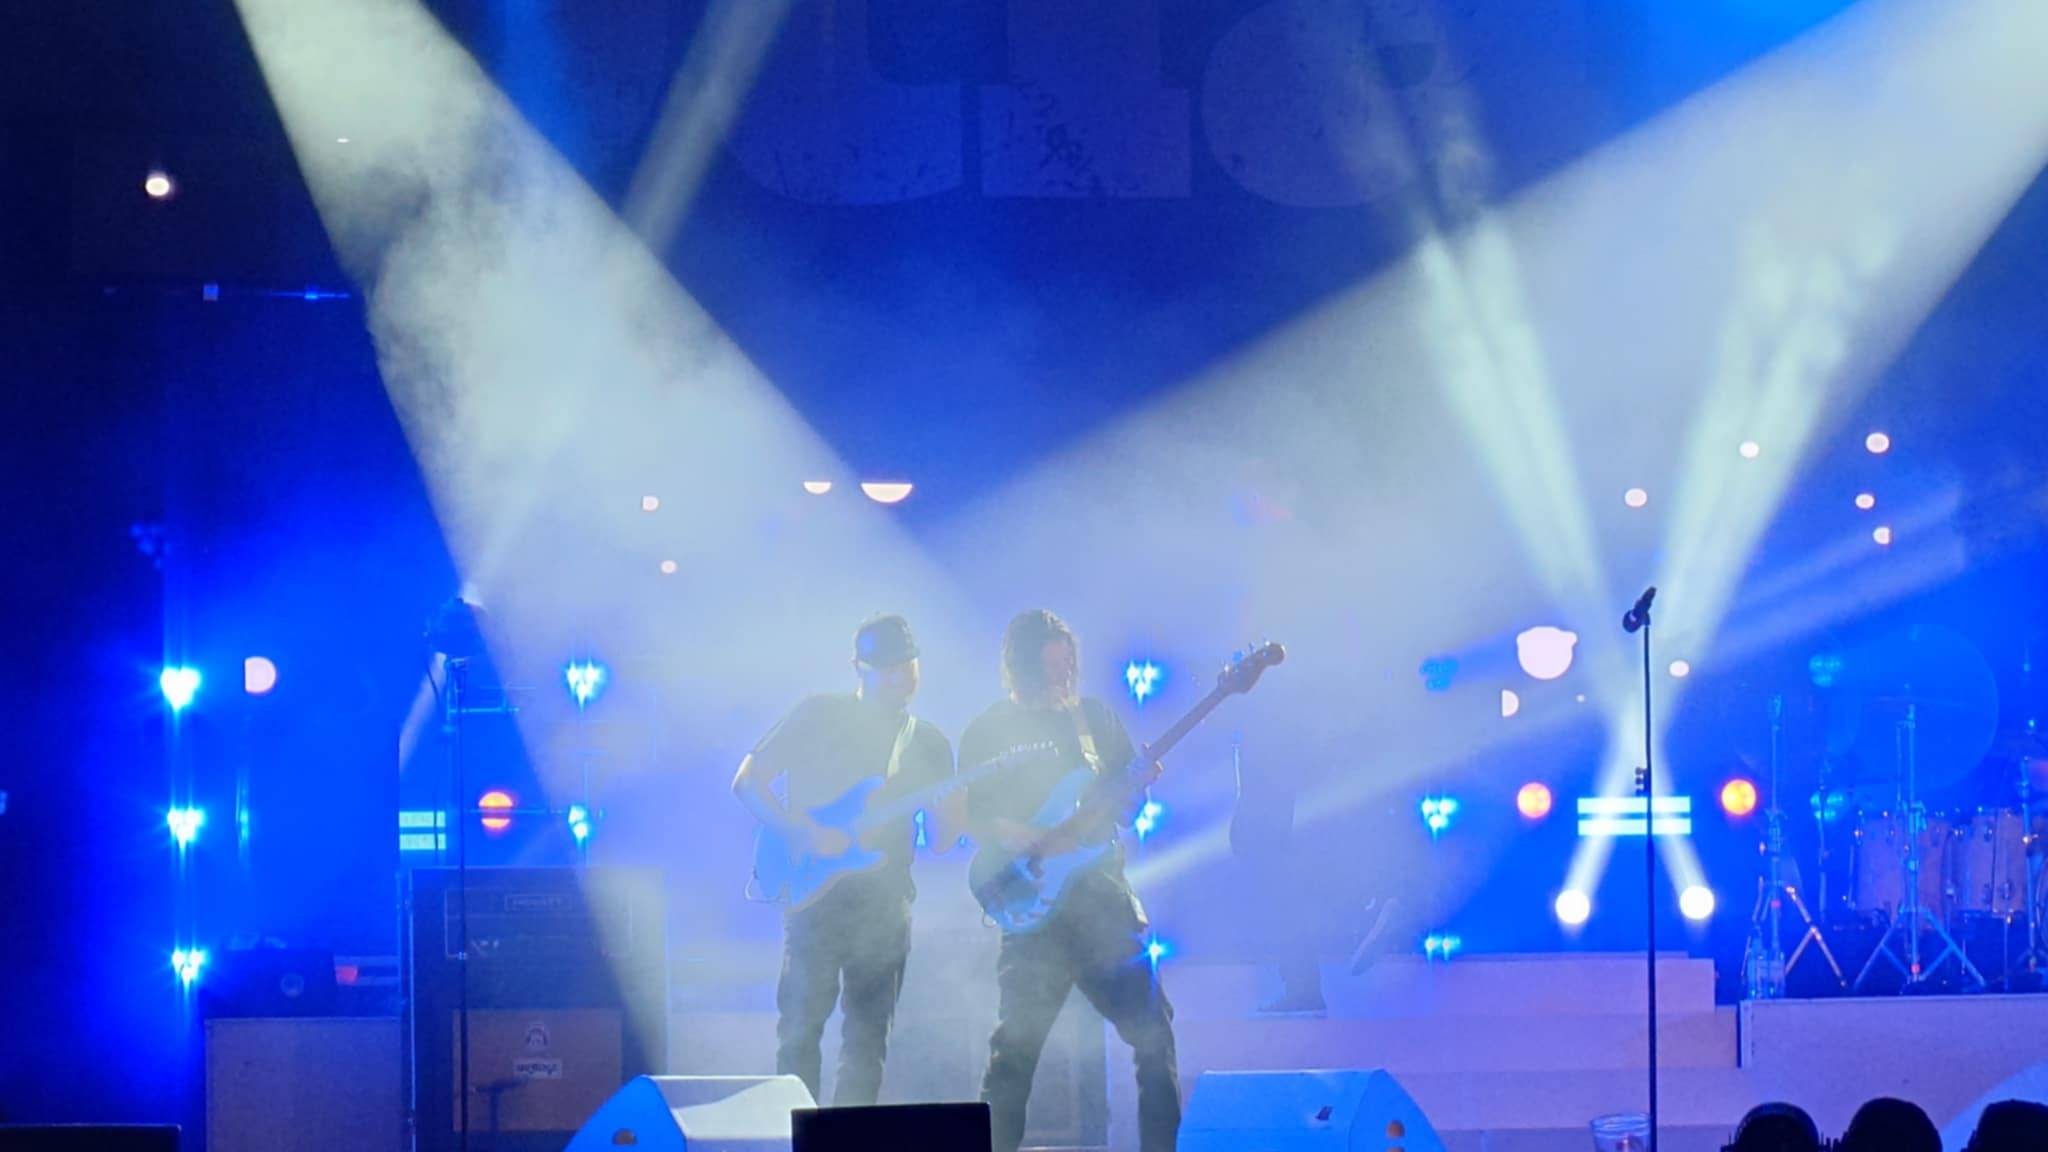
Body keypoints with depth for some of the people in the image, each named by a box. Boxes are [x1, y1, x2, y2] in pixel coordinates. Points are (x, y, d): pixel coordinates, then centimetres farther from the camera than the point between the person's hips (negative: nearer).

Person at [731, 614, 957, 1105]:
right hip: (815, 894, -4)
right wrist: (802, 834, -15)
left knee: (868, 1038, 4)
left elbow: (941, 838, 10)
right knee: (801, 1026, -8)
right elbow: (746, 782, -2)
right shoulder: (820, 716, 1)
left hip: (884, 902, 4)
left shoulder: (929, 745, 12)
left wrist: (948, 806, -12)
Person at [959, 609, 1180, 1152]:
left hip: (1103, 897, 3)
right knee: (1019, 1043, -5)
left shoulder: (1095, 716, 13)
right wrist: (1001, 832, -17)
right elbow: (968, 812, 2)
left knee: (1152, 1028, -2)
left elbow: (1129, 793, 15)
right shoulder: (989, 732, 3)